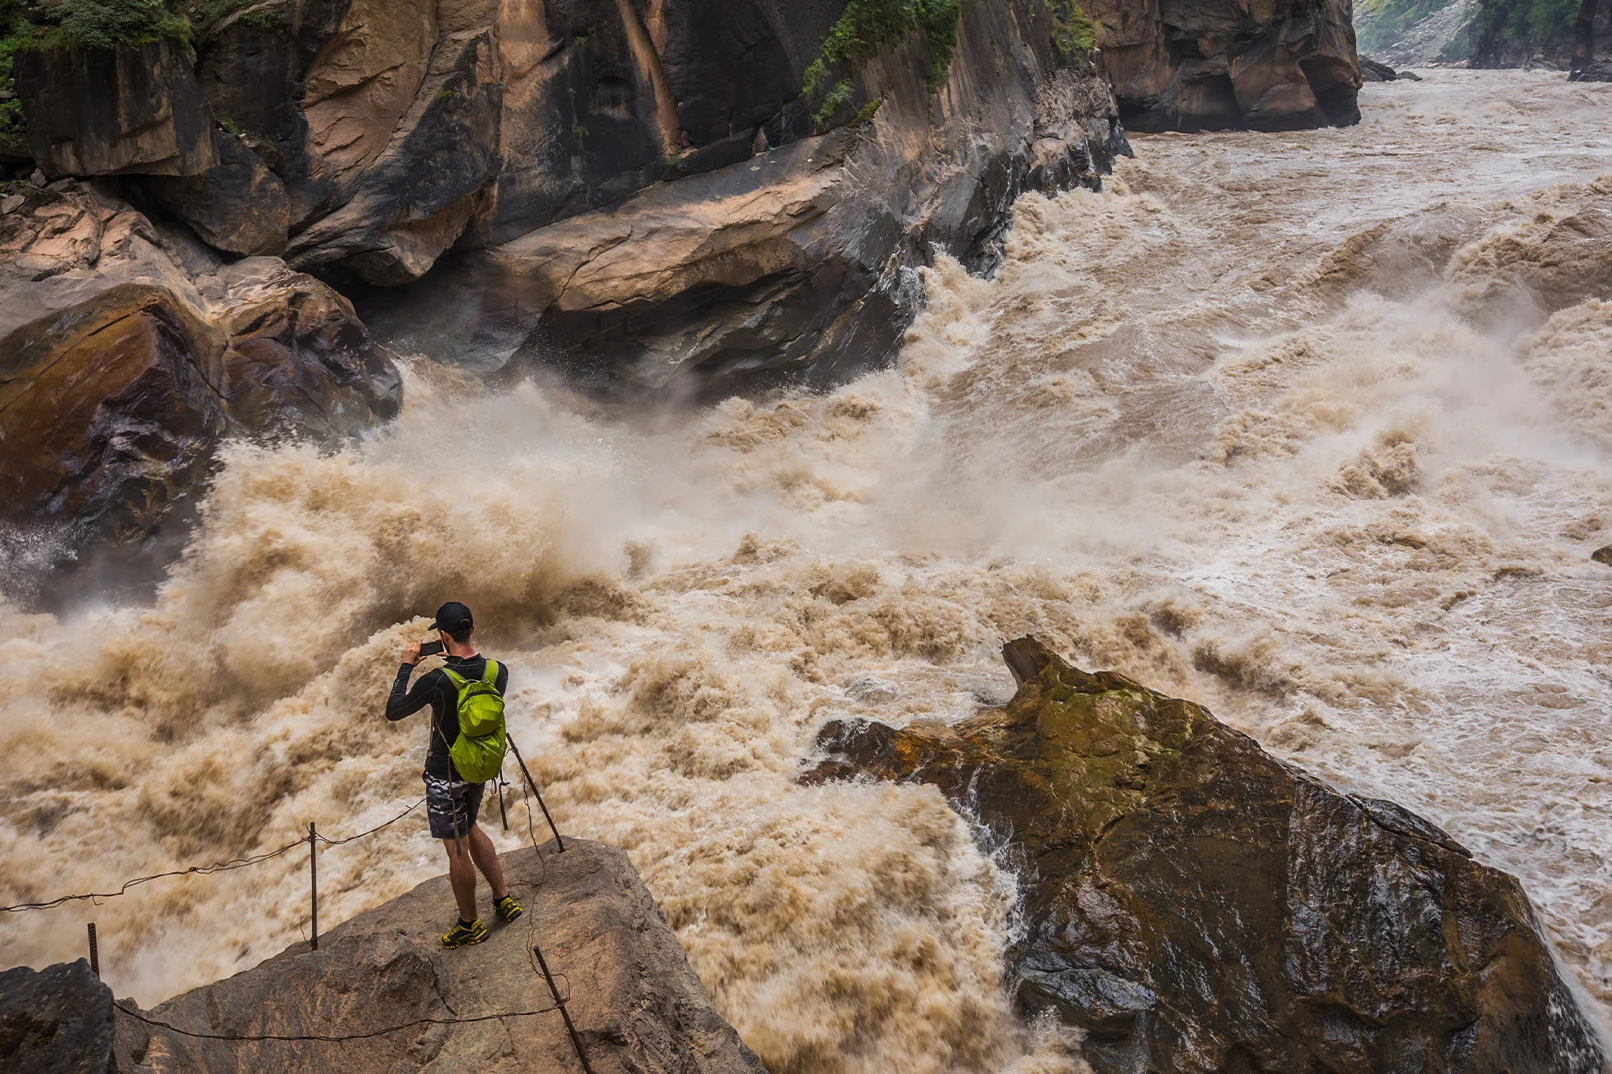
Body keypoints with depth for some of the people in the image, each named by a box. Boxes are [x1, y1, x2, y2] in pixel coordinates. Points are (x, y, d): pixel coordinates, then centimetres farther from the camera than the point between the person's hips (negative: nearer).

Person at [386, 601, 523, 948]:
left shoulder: (436, 681, -28)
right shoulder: (498, 671, -12)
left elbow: (393, 711, -12)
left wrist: (407, 666, -3)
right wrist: (457, 658, 6)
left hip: (446, 775, -6)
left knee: (457, 847, 9)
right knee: (470, 828, 28)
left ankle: (470, 924, 24)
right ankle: (504, 898, 32)